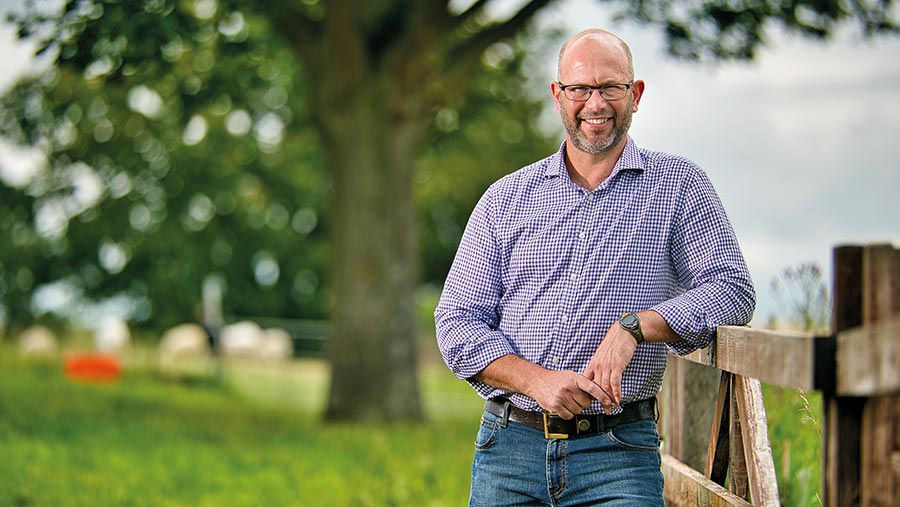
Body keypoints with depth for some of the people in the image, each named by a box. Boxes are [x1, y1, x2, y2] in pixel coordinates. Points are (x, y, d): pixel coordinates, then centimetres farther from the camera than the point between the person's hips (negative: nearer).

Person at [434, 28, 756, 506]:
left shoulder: (678, 185, 6)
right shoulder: (505, 198, 11)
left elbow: (732, 290, -4)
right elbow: (456, 322, 6)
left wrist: (633, 326, -19)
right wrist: (536, 380, -11)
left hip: (618, 453, -2)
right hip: (510, 446, 2)